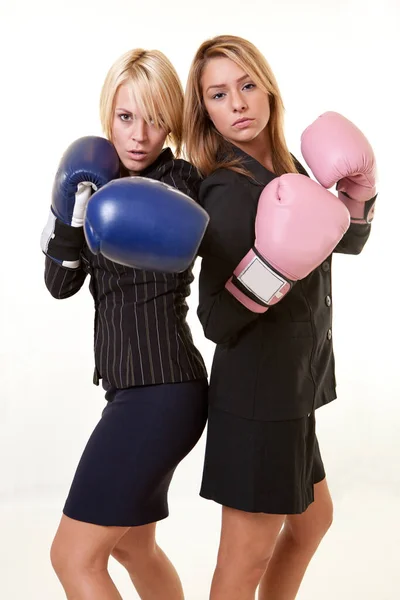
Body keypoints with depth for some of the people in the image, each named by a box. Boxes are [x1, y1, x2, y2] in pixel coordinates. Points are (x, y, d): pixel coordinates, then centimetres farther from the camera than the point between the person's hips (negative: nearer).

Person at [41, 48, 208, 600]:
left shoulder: (180, 182, -8)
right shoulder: (107, 182, 11)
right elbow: (61, 283, 9)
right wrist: (70, 213, -7)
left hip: (162, 389, -9)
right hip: (131, 386, 9)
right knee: (131, 544, 23)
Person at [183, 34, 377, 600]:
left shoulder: (284, 166, 4)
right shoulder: (227, 191, -20)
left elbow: (348, 240, 15)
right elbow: (217, 321, -20)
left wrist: (358, 190, -3)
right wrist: (276, 265, -33)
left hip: (288, 388, 9)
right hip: (258, 390, -9)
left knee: (312, 520, 26)